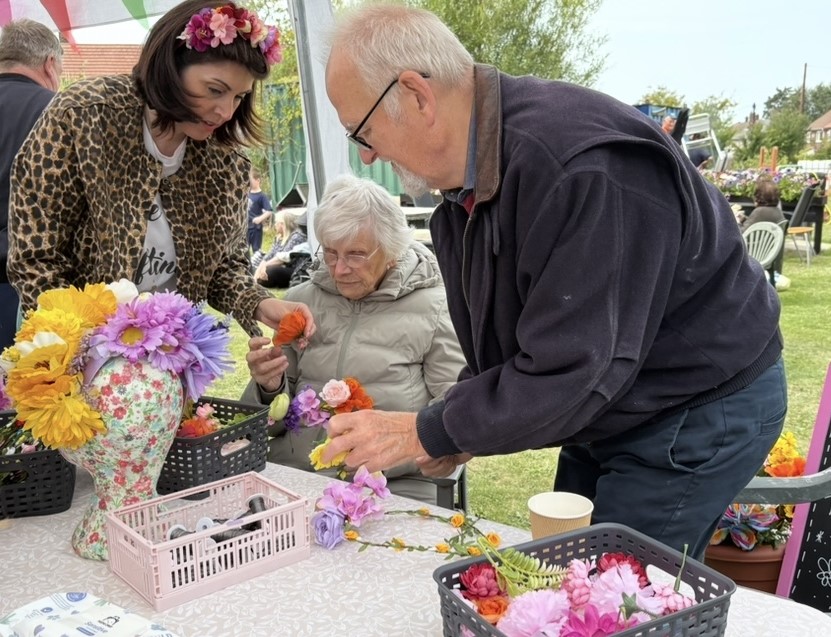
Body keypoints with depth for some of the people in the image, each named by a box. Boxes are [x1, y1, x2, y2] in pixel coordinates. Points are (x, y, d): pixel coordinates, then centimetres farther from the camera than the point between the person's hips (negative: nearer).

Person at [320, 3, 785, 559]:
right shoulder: (465, 181, 0)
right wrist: (460, 428, -4)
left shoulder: (581, 164, -31)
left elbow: (573, 369, -31)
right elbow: (504, 344, 10)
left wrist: (425, 434, -23)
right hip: (610, 411, 9)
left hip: (701, 407, -8)